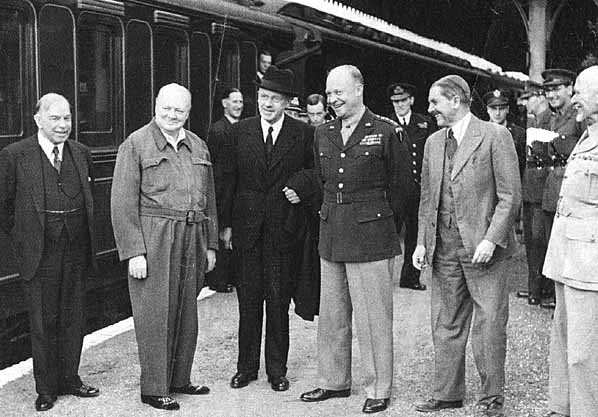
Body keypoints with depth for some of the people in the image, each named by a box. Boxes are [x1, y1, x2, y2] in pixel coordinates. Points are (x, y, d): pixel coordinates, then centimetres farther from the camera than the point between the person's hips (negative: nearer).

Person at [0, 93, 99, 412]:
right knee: (43, 323, 5)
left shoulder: (81, 154, 7)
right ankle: (46, 388, 18)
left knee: (74, 320, 12)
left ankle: (70, 378, 27)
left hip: (76, 252, 4)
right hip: (39, 255, -4)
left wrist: (84, 236, 14)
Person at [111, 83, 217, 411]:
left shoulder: (198, 146, 14)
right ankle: (153, 389, 10)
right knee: (155, 315, -1)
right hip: (153, 241, -5)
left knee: (187, 313, 12)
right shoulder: (135, 145, -4)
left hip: (192, 239, 6)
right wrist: (133, 251, -15)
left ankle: (179, 379, 26)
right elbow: (122, 202, -9)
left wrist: (211, 245, 13)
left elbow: (209, 198, 17)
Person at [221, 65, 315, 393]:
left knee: (278, 301, 4)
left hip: (283, 228, -2)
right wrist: (226, 223, 4)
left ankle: (277, 370, 16)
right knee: (248, 300, 8)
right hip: (247, 227, 2)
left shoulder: (303, 134, 0)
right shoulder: (240, 132, 6)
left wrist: (302, 192, -10)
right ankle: (246, 366, 20)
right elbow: (230, 179, 7)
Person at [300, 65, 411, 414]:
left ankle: (379, 389, 10)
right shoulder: (323, 134, 12)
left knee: (373, 317, -1)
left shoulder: (386, 132, -6)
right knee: (331, 315, 13)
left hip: (371, 236, -6)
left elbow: (400, 185, -1)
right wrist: (332, 212, 15)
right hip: (331, 235, 6)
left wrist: (380, 218, 3)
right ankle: (334, 381, 26)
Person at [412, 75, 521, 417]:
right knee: (446, 326, 11)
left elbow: (511, 196, -9)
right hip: (444, 249, 6)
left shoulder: (495, 136, -6)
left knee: (488, 326, 0)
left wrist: (490, 239, -16)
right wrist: (422, 242, 8)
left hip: (483, 248, -6)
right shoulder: (433, 143, 13)